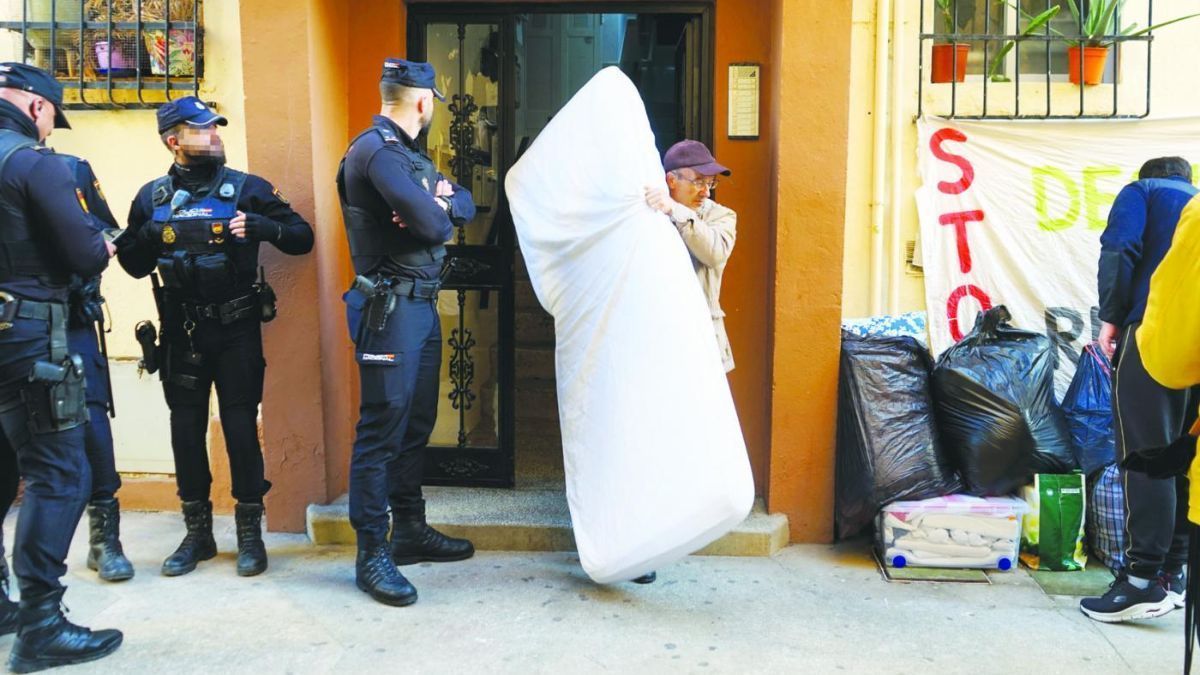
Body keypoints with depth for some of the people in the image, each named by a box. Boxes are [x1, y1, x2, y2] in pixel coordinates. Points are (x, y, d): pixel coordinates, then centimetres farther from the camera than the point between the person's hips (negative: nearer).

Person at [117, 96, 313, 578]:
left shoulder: (246, 189, -2)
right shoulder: (152, 198, 6)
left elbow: (302, 238, -4)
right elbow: (134, 265, 10)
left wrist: (259, 226, -21)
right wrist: (148, 235, -9)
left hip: (237, 330, -3)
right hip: (180, 334, 3)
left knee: (241, 427, 0)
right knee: (186, 430, 8)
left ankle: (250, 533, 13)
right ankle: (197, 533, 22)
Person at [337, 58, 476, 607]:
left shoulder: (406, 151, 18)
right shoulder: (377, 150, -14)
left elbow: (465, 206, 13)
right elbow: (433, 226, -22)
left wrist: (442, 201, -9)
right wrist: (440, 211, 1)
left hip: (421, 304, 10)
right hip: (390, 308, -10)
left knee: (416, 423, 16)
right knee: (381, 428, -6)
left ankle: (410, 530, 27)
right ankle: (371, 553, 2)